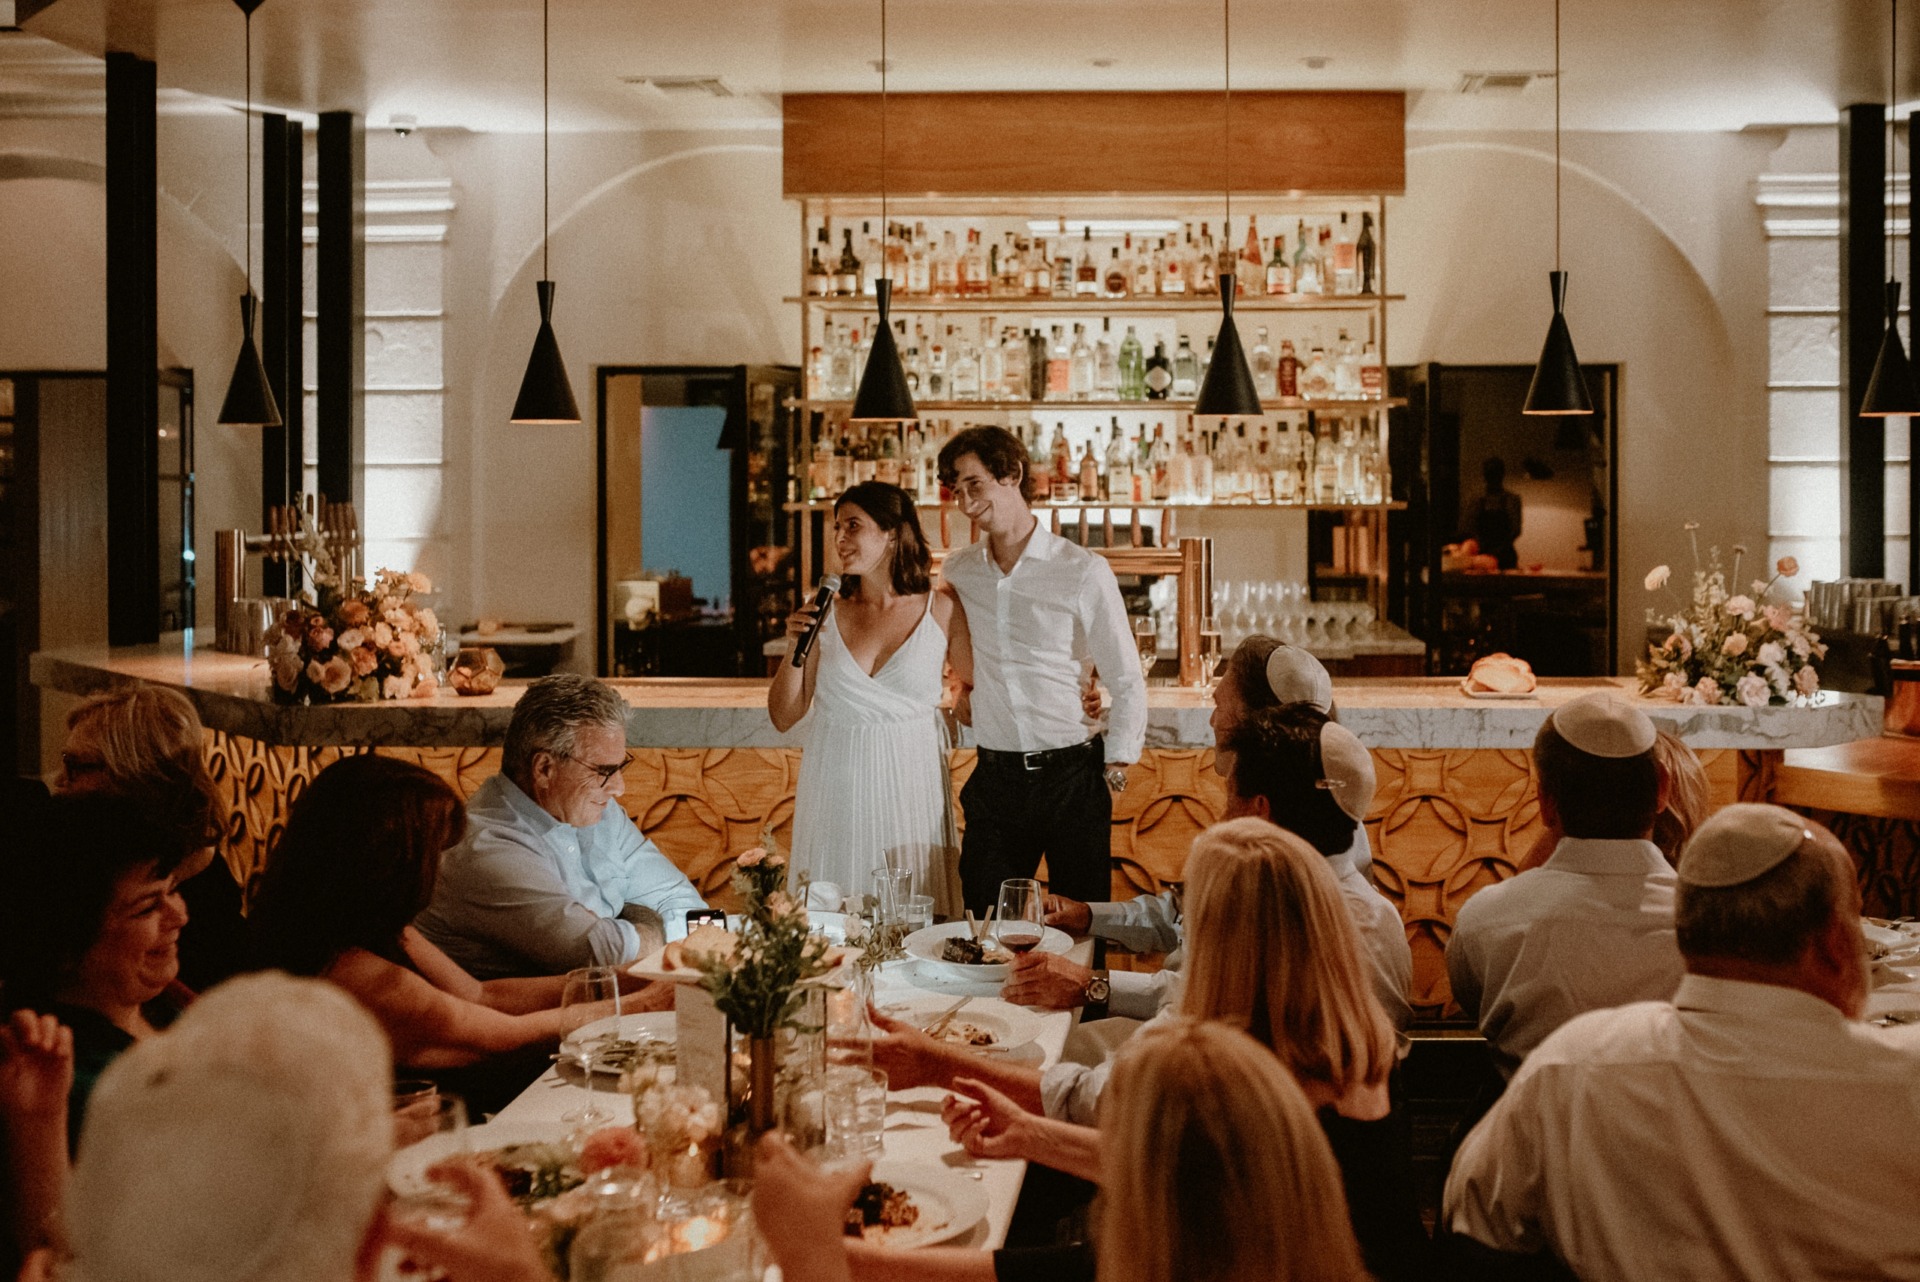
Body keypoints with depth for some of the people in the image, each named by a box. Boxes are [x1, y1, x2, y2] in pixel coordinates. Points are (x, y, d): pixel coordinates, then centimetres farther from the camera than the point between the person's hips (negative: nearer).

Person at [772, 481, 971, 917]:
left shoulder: (941, 608, -1)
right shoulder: (827, 612, 2)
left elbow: (976, 684, 14)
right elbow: (784, 717, 5)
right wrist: (796, 649, -6)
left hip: (910, 784, -1)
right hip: (836, 786, 1)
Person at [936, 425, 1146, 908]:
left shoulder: (1083, 572, -5)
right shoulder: (957, 572, 7)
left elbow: (1127, 683, -2)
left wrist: (1115, 768, -7)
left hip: (1072, 778, -3)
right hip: (994, 779, 3)